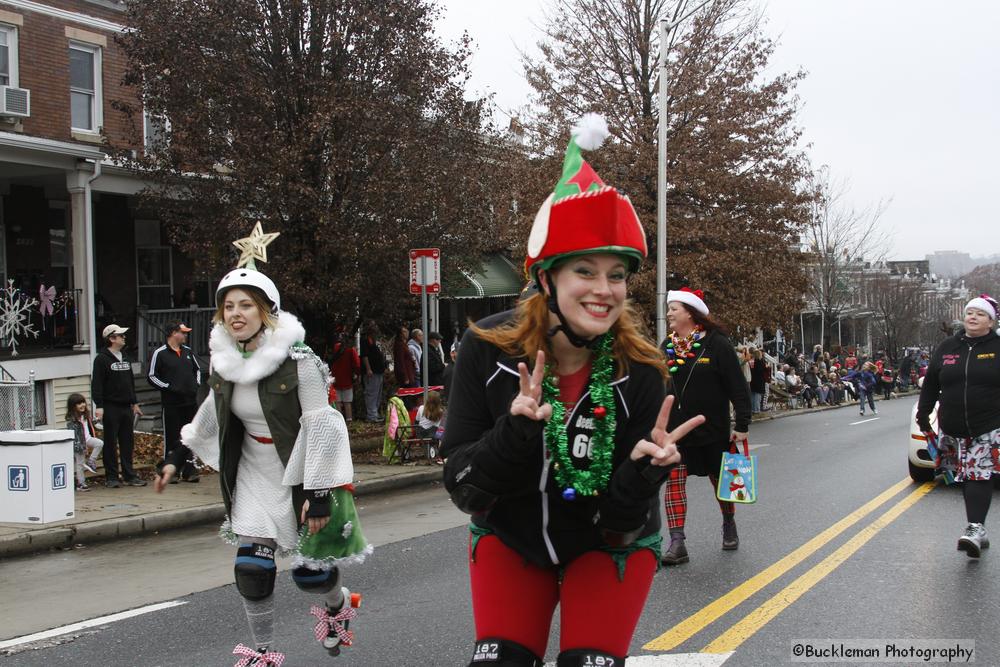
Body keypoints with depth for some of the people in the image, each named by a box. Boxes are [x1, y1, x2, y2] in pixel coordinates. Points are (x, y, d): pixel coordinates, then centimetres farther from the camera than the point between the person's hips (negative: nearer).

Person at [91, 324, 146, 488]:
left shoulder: (125, 358, 16)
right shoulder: (102, 359, -7)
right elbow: (96, 384, -12)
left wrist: (134, 402, 20)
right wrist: (99, 405, -18)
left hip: (126, 407, 7)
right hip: (110, 407, -7)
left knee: (128, 442, 8)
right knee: (111, 443, -1)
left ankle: (129, 475, 13)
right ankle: (111, 477, 5)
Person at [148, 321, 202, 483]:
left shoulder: (188, 351, 13)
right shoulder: (159, 353, -5)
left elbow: (197, 369, 26)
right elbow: (152, 377, -7)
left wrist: (197, 384, 9)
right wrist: (169, 387, -15)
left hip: (191, 402, 6)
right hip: (171, 403, -6)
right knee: (172, 439, 0)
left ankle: (189, 471, 16)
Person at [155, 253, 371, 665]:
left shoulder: (297, 358, -20)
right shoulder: (223, 359, -2)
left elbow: (320, 425, -19)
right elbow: (212, 410, 16)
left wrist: (317, 492, -21)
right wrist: (178, 458, 19)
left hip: (301, 472, -4)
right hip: (254, 474, 5)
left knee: (308, 572, 2)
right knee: (251, 569, -2)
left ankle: (338, 604, 39)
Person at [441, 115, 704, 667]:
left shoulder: (638, 370, -21)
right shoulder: (488, 348, -20)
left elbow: (621, 521, -18)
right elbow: (462, 489, -20)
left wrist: (646, 469, -38)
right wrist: (516, 432, -37)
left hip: (609, 547, 0)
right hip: (509, 540, 1)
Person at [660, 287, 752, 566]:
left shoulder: (717, 344, -10)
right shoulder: (667, 346, 5)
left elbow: (738, 387, -10)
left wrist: (742, 425, -13)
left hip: (712, 429, -3)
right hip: (675, 430, 3)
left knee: (720, 480, 14)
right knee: (673, 480, -8)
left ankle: (729, 525, 39)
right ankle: (677, 543, -7)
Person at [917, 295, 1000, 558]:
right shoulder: (947, 348, 10)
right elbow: (930, 384, 16)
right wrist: (923, 415, 14)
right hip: (953, 431, 4)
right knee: (966, 478, 7)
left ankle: (975, 527, -19)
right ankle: (978, 530, 15)